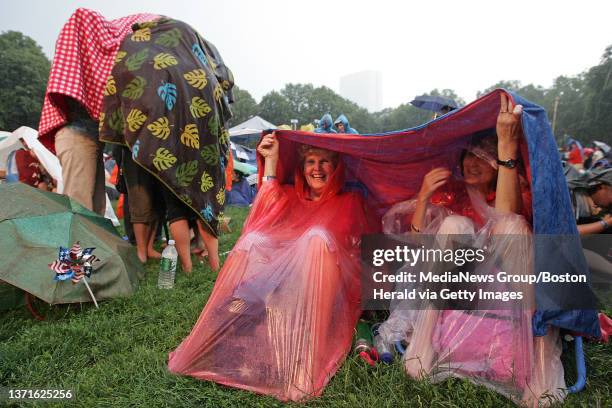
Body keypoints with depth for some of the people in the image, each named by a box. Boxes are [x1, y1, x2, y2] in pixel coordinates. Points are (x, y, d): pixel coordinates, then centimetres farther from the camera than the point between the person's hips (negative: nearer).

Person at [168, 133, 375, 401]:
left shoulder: (349, 203, 11)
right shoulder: (290, 196, 18)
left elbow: (364, 252, 5)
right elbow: (265, 216, -3)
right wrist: (271, 161, -2)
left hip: (328, 296, -2)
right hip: (280, 286, 3)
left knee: (318, 238, -29)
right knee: (252, 241, -20)